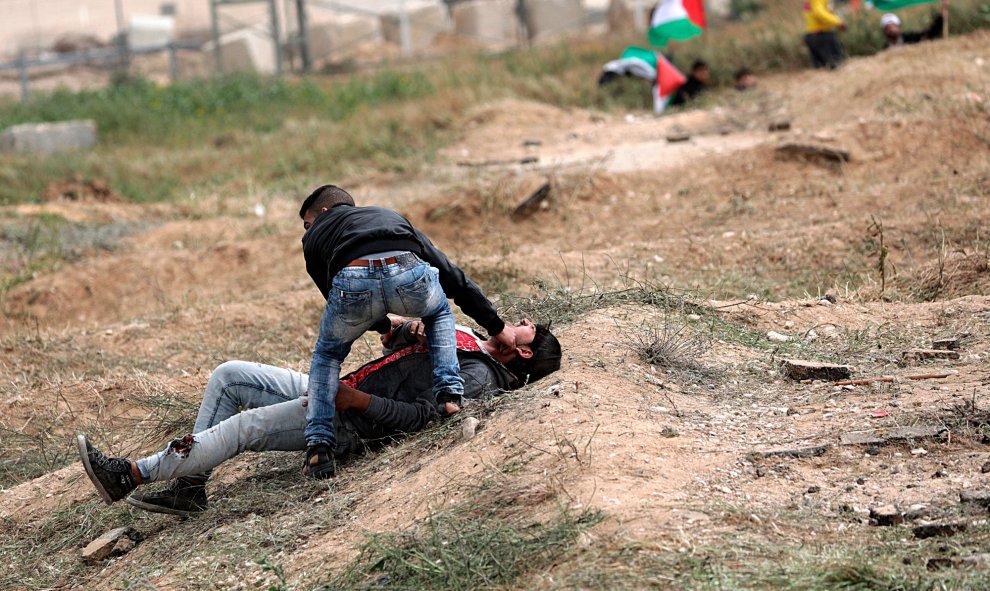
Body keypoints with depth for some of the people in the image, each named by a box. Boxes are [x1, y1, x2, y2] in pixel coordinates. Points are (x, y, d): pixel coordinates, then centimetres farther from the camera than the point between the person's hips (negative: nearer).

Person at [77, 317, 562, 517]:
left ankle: (131, 475, -21)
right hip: (329, 387, 10)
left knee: (241, 428, -24)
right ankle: (189, 485, -6)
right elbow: (394, 337, 27)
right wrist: (406, 329, 4)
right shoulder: (464, 337, 23)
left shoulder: (479, 375, -6)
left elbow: (419, 414, -19)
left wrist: (358, 400, -24)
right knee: (228, 376, -2)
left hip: (346, 424, -10)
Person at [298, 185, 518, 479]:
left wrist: (387, 326, 55)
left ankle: (318, 444, 14)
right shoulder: (392, 217, 43)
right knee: (439, 313, 38)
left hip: (352, 280, -1)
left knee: (326, 356, 29)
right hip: (410, 275, 1)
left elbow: (334, 296, 38)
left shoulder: (315, 236, 36)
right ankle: (450, 392, 20)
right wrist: (496, 326, 41)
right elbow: (451, 274, 39)